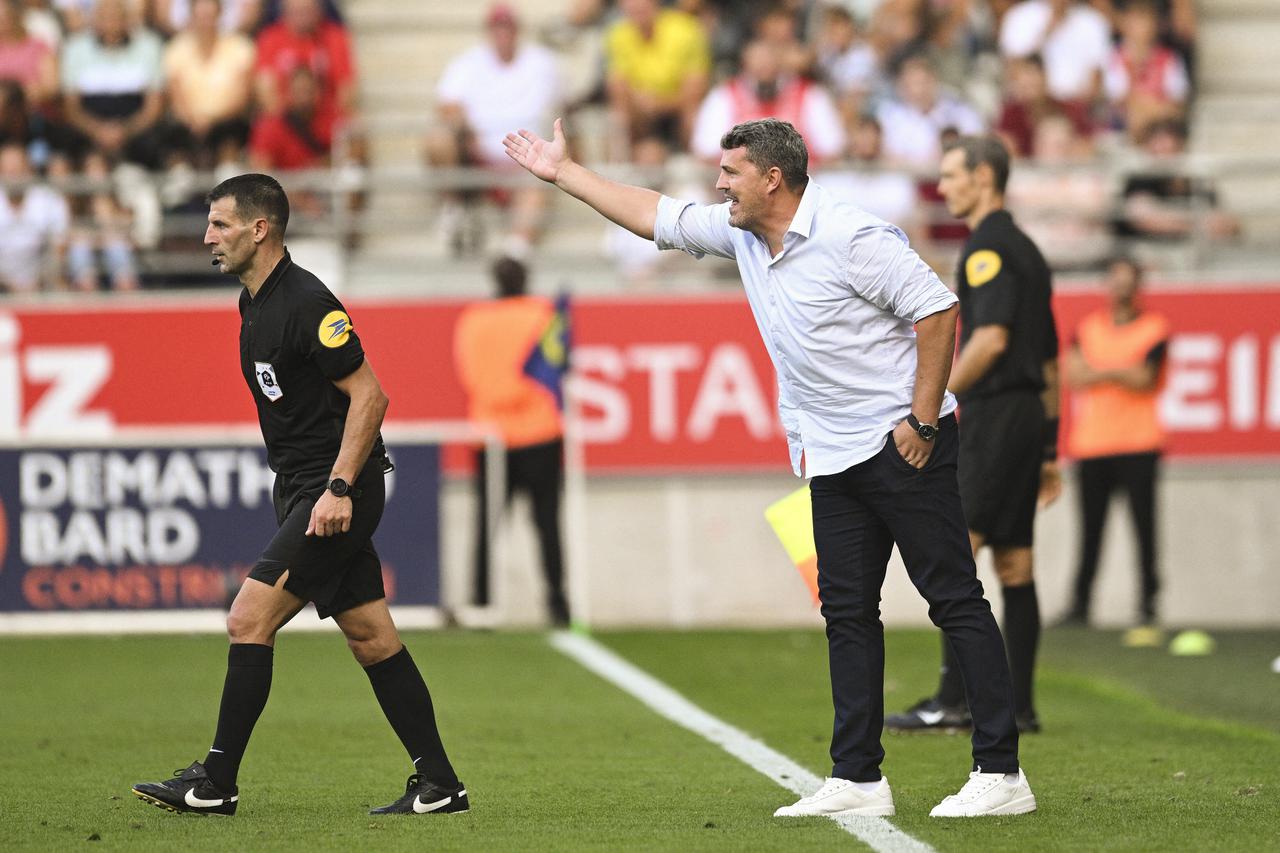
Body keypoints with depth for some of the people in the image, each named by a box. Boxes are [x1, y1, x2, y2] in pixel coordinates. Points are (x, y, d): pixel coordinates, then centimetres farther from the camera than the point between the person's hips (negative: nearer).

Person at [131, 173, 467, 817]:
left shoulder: (306, 303, -16)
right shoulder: (254, 305, 13)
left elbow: (369, 395, -19)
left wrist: (338, 488, -24)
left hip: (335, 496, -10)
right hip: (301, 492, 10)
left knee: (248, 619, -12)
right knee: (372, 639, 8)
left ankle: (215, 784, -6)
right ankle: (439, 784, 10)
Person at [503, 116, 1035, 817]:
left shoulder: (850, 237, -16)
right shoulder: (740, 234, 10)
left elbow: (936, 309, -17)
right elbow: (653, 215, 22)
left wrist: (923, 419, -17)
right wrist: (562, 173, 24)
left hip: (904, 446, -8)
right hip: (833, 458, 8)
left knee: (955, 601, -7)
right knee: (847, 612, 6)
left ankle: (1001, 774, -10)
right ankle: (858, 779, 10)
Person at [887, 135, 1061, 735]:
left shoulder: (988, 247, -10)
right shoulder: (1024, 249, 20)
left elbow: (991, 338, -21)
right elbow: (1049, 358, 21)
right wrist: (1050, 449, 22)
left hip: (994, 416, -10)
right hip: (1028, 416, 10)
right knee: (1014, 566, 8)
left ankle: (954, 701, -13)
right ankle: (1018, 707, 6)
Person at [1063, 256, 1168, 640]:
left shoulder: (1153, 328, 4)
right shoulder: (1088, 328, 14)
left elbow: (1143, 378, -9)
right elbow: (1073, 375, 0)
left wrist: (1099, 372, -6)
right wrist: (1121, 373, -7)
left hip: (1137, 445, -3)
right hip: (1091, 444, 3)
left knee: (1143, 525, -7)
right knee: (1090, 529, 4)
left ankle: (1147, 607, -7)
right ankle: (1080, 603, 11)